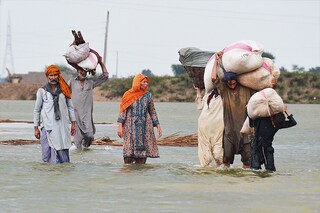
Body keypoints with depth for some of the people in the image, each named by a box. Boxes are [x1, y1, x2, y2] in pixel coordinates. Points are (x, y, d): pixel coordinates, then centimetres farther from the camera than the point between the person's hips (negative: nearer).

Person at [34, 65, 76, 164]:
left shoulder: (64, 90, 10)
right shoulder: (42, 91, 5)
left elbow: (70, 107, 15)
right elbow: (37, 110, 8)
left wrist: (73, 123, 9)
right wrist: (36, 128, 6)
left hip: (63, 126, 2)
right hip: (49, 127, -2)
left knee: (63, 153, 2)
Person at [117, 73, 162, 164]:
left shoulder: (148, 95, 7)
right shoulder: (128, 95, 1)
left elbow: (152, 112, 12)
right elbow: (123, 111, 0)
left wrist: (158, 126, 7)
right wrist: (120, 126, -9)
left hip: (145, 127, 2)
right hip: (131, 127, -2)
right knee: (129, 150, -6)